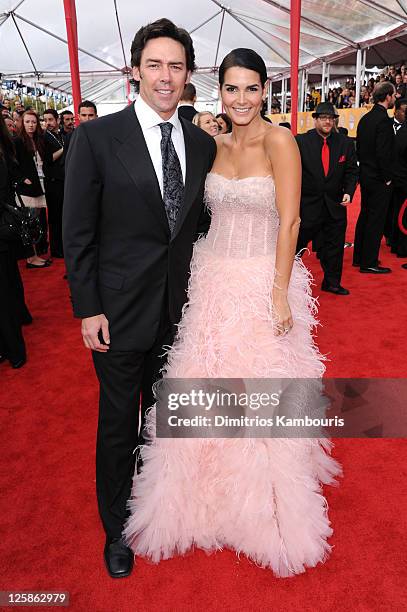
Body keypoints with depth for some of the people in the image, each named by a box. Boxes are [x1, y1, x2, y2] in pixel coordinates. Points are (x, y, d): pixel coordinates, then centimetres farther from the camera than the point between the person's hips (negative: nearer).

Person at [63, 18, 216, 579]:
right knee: (118, 422, 12)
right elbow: (78, 232, -9)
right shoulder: (96, 137, -8)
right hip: (121, 312, -3)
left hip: (179, 309, 4)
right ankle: (117, 526, 37)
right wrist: (87, 309, -11)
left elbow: (199, 223, 10)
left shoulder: (203, 144, 4)